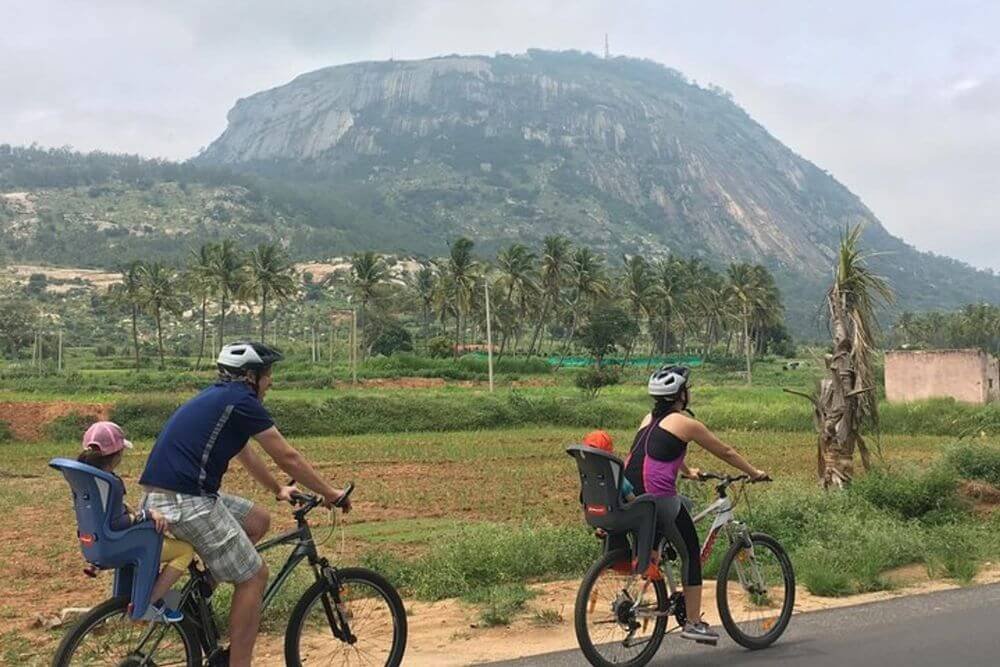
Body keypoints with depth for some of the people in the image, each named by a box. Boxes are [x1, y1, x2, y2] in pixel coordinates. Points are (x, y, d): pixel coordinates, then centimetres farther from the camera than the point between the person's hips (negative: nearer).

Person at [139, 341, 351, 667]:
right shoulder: (241, 401, -8)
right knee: (254, 576, 0)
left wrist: (278, 490, 43)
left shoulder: (219, 397, 19)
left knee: (258, 521, 21)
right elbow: (288, 458, -4)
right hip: (185, 502, -9)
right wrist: (329, 492, 7)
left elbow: (246, 455, 32)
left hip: (164, 496, 9)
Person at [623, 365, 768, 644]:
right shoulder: (685, 423, -3)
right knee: (691, 554, 10)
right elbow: (726, 452, 8)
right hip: (659, 499, -7)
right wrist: (754, 473, 23)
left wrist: (687, 471, 52)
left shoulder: (649, 419, 17)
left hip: (629, 496, 7)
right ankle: (693, 623, 13)